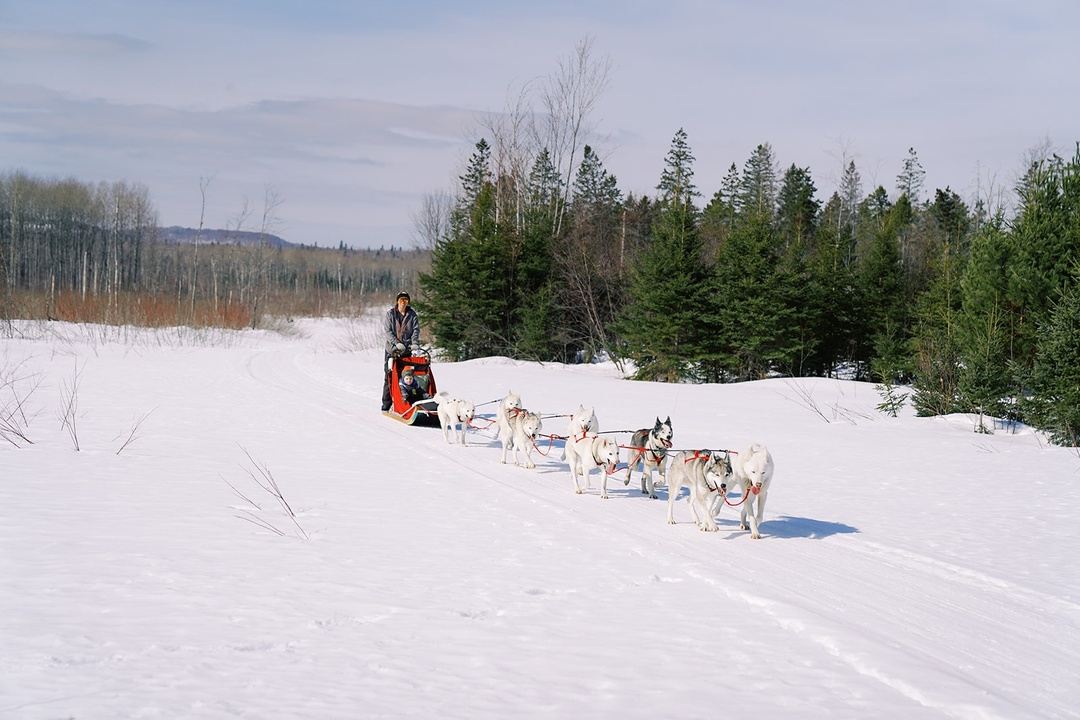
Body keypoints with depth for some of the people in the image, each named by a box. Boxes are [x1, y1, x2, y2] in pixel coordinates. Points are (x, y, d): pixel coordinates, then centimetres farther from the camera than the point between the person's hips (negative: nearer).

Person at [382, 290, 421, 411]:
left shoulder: (412, 315, 6)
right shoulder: (390, 314, 2)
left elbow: (416, 330, 0)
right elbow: (387, 331, -5)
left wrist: (415, 344, -18)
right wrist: (397, 343, -18)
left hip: (407, 350, 1)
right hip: (392, 350, -1)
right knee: (389, 377, 1)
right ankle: (386, 404, 8)